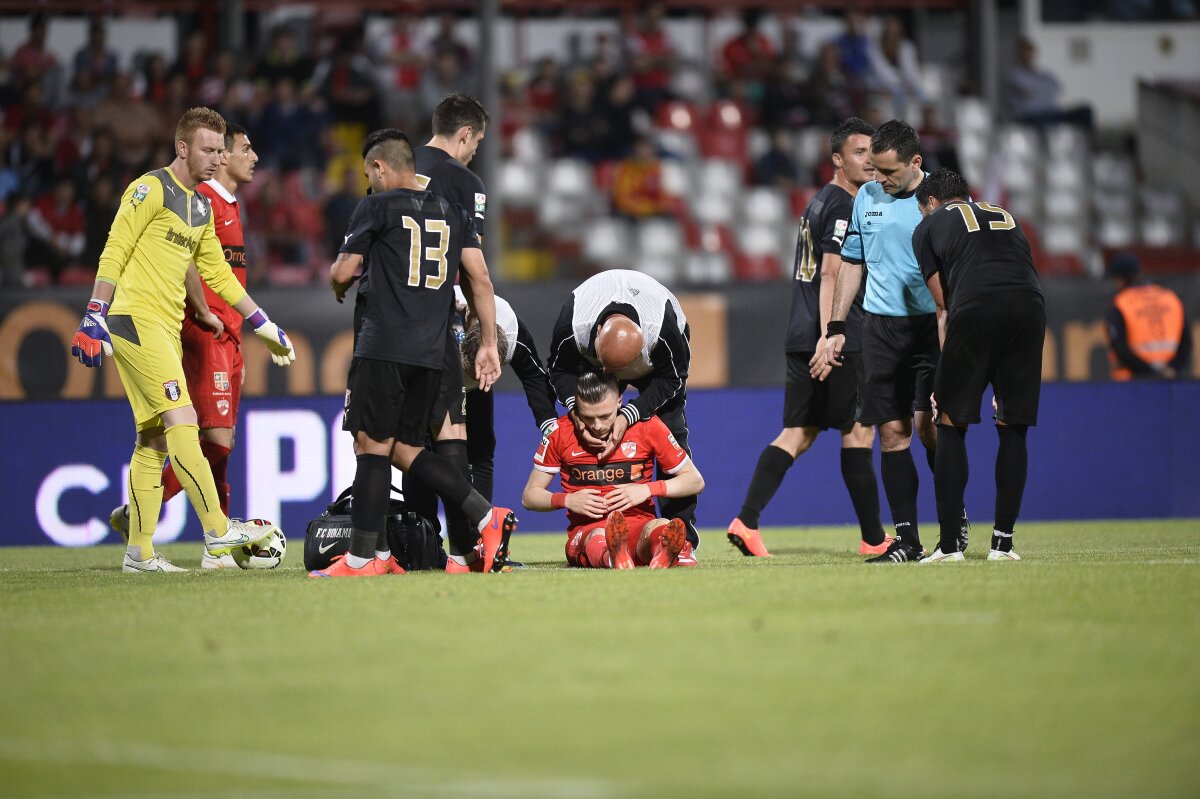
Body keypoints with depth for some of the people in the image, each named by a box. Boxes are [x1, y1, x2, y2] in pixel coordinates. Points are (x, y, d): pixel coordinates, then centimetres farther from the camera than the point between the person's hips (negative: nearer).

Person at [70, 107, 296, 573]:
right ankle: (217, 530, -17)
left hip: (166, 328, 9)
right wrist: (94, 319, -16)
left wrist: (264, 325, 24)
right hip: (134, 319, -9)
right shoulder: (150, 190, -7)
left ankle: (140, 552, 8)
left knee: (154, 439, 6)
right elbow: (113, 255, -10)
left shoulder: (202, 207, 18)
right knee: (181, 421, -15)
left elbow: (217, 273, 26)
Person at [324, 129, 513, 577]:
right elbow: (480, 279, 10)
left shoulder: (377, 207, -1)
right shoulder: (453, 212, 17)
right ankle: (485, 516, 1)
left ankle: (362, 557, -6)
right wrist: (488, 344, 12)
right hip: (432, 353, 7)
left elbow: (343, 272, -1)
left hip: (383, 347, -7)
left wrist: (338, 283, 23)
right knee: (405, 448, 13)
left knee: (372, 444, -5)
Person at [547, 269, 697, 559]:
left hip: (658, 364, -2)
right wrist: (577, 408, -39)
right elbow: (560, 371, -20)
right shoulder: (571, 326, -40)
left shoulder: (665, 331, -45)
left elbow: (671, 380, -27)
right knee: (593, 435, -15)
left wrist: (628, 416, -39)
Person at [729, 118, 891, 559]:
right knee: (858, 432, -3)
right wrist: (828, 336, -26)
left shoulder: (820, 202, 21)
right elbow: (831, 275, -19)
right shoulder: (844, 206, -10)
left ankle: (746, 521, -3)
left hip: (802, 337, 9)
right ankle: (873, 538, 1)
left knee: (797, 433, 7)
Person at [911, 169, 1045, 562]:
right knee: (1013, 429, 11)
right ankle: (1002, 541, 10)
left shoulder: (929, 227, 21)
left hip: (975, 311, -4)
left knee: (950, 425, 6)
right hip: (1030, 307, 4)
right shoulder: (1005, 216, 34)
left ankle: (949, 544, 1)